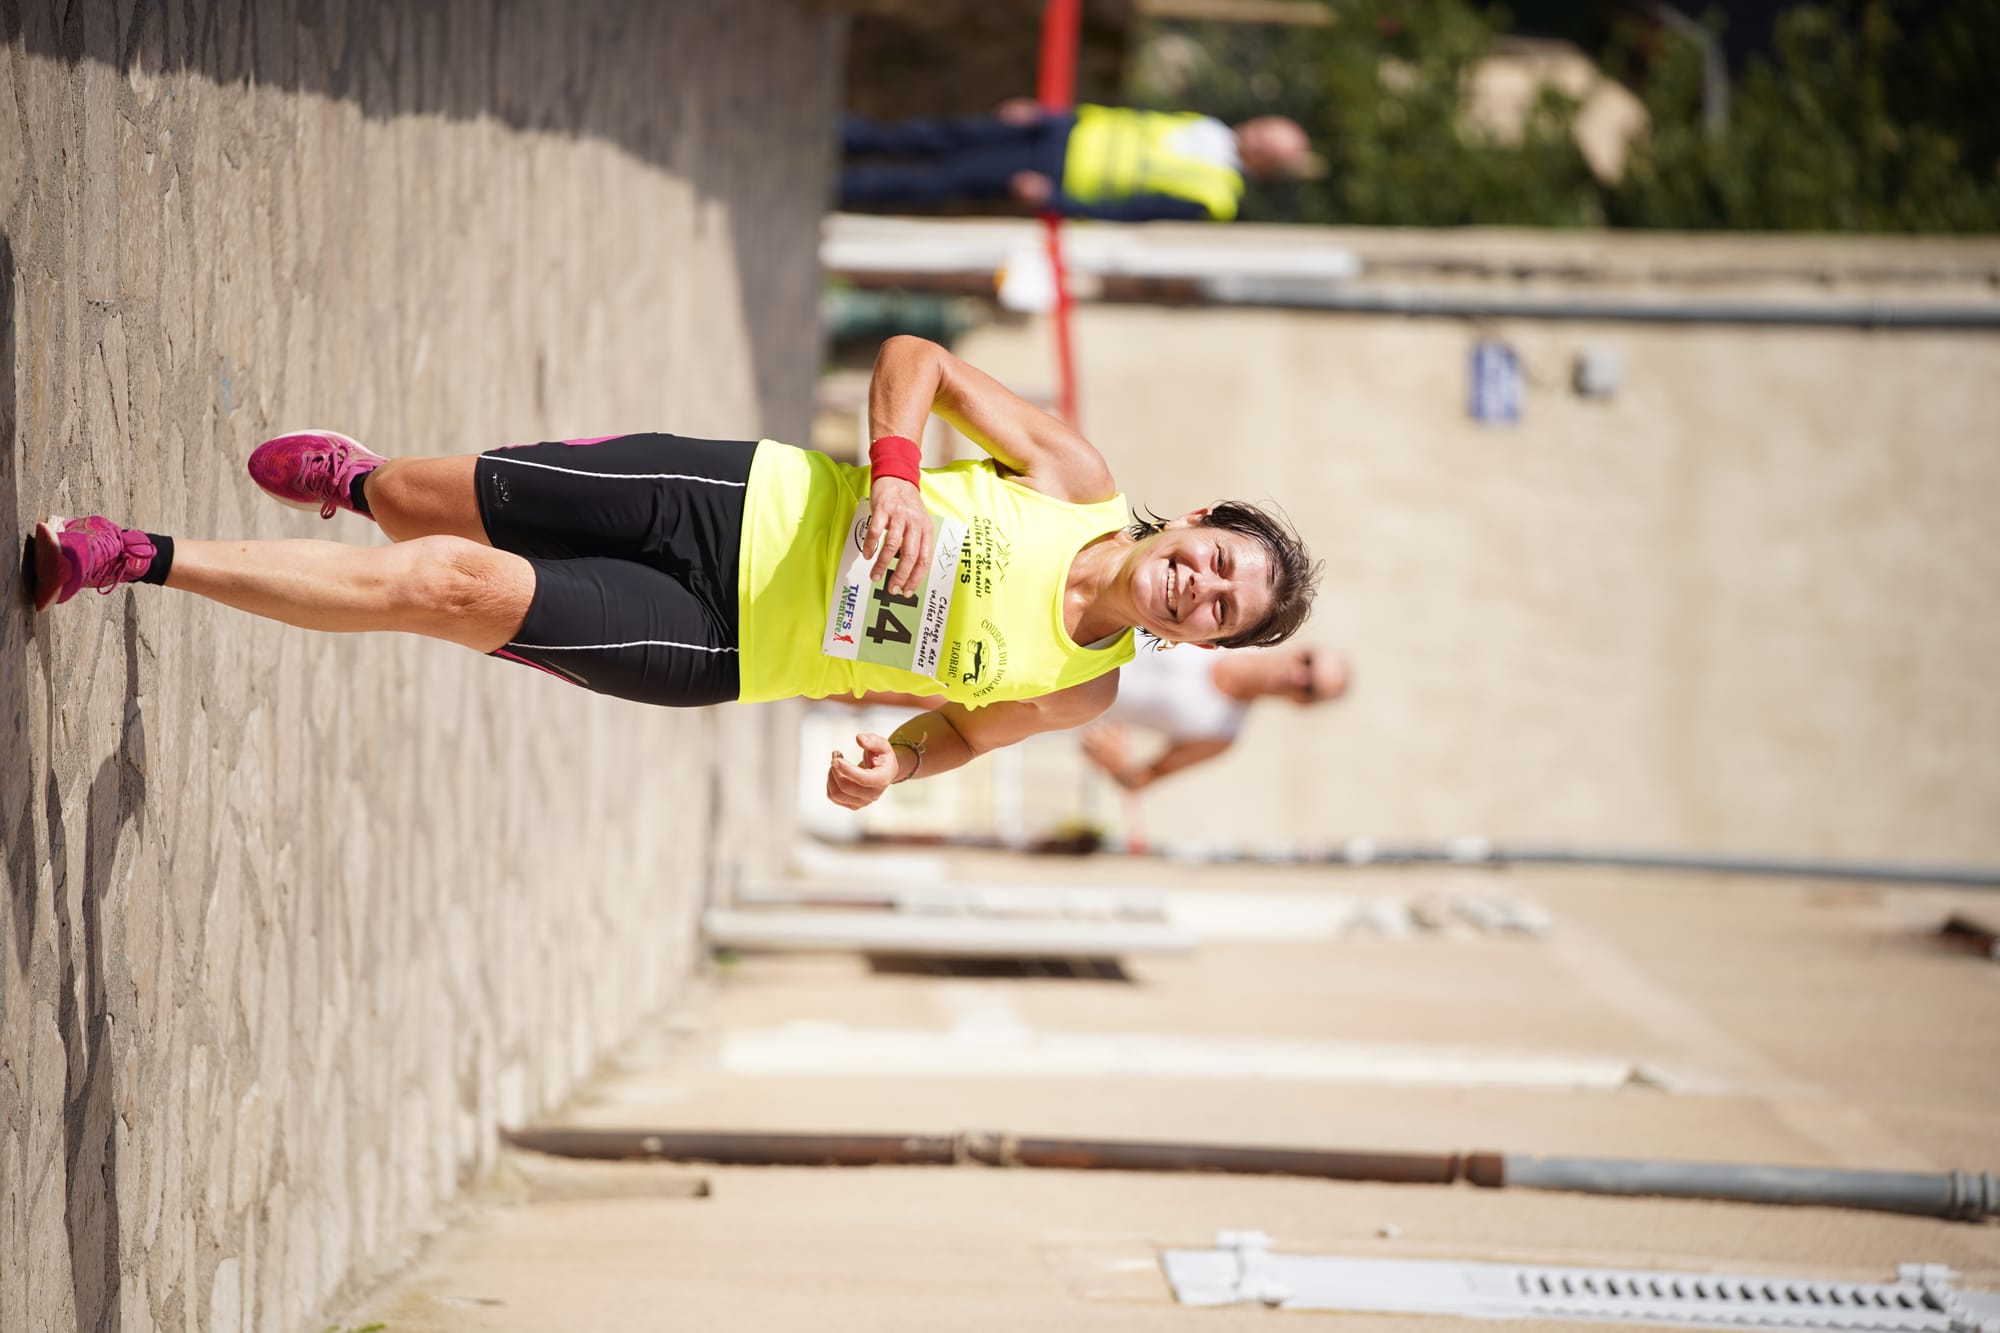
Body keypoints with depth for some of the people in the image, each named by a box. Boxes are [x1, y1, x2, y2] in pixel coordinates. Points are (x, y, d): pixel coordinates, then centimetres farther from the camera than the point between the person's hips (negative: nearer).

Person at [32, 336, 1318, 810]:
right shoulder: (1078, 479, -9)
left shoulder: (1078, 692, -8)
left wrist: (890, 768, -15)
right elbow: (915, 358, -4)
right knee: (425, 506, 3)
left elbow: (961, 727, 7)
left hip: (715, 650, -1)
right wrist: (892, 472, -22)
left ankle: (147, 560, -7)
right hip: (741, 504, 1)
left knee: (456, 586, -16)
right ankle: (359, 480, 44)